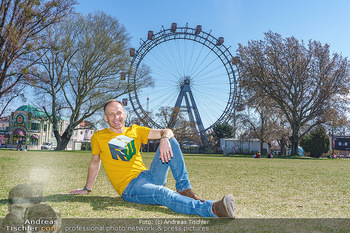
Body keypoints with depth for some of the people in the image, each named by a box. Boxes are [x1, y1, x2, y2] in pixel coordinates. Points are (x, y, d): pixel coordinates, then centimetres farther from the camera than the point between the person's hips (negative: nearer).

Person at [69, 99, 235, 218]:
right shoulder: (99, 138, 6)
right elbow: (95, 163, 19)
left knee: (171, 141, -11)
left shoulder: (135, 130, 13)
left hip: (149, 176, 5)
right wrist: (87, 189, 26)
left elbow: (167, 132, 6)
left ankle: (184, 189, -16)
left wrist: (165, 138, -18)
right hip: (130, 188, -4)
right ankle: (212, 209, -51)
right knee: (163, 193, -37)